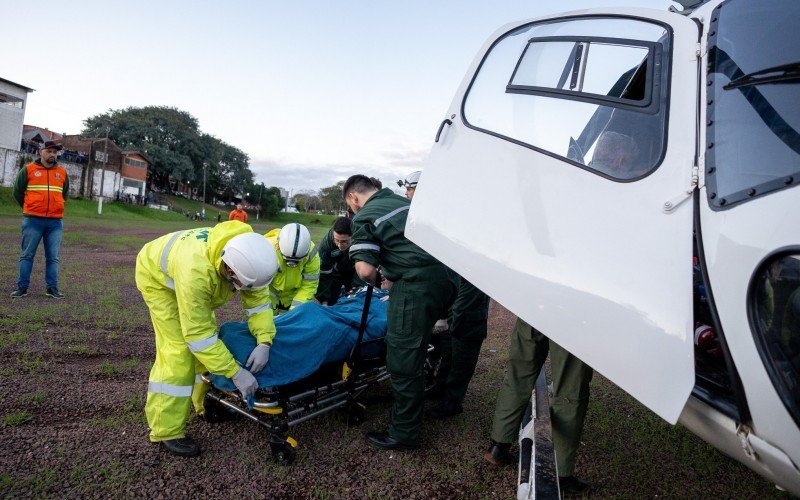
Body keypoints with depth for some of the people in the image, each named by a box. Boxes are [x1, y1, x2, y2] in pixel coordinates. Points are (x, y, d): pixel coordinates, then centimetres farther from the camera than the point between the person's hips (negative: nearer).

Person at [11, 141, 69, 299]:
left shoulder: (62, 172, 10)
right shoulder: (28, 169, 2)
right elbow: (17, 192, 10)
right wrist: (29, 209, 13)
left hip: (55, 222, 2)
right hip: (32, 221, -2)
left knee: (53, 257, 3)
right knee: (27, 255, 3)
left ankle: (52, 287, 8)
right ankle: (22, 287, 9)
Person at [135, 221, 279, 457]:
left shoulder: (247, 255, -31)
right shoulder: (196, 271, -47)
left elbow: (259, 299, -19)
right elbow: (197, 335, -40)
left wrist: (264, 342, -32)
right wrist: (236, 373, -38)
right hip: (158, 276, -6)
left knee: (210, 337, 8)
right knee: (178, 349, -14)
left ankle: (206, 404, 26)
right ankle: (167, 430, -3)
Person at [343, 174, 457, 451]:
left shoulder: (364, 217, -2)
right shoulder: (404, 201, 20)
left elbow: (365, 270, -13)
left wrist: (376, 281, 11)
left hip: (415, 285, -9)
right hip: (445, 276, 9)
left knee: (403, 361, 3)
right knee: (415, 350, 25)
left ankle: (403, 434, 16)